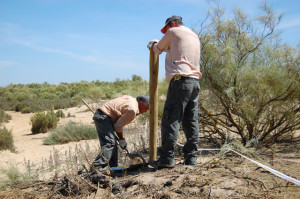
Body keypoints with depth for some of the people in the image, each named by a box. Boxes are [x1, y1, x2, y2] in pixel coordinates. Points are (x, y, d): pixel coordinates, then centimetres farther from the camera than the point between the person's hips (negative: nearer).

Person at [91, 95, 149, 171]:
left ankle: (113, 167, 16)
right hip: (103, 117, -11)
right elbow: (118, 125, -15)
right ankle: (97, 166, -25)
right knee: (110, 143, -19)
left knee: (113, 144, 12)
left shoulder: (131, 99, 14)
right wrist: (121, 139, -1)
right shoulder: (132, 110, -17)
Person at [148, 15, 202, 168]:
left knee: (171, 120, -8)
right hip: (195, 82, 8)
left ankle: (167, 158, -9)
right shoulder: (195, 36, 27)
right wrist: (159, 44, 44)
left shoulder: (173, 31, 6)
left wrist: (152, 45, 39)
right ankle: (191, 157, 9)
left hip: (180, 80, -7)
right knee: (191, 121, 7)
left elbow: (158, 49, 16)